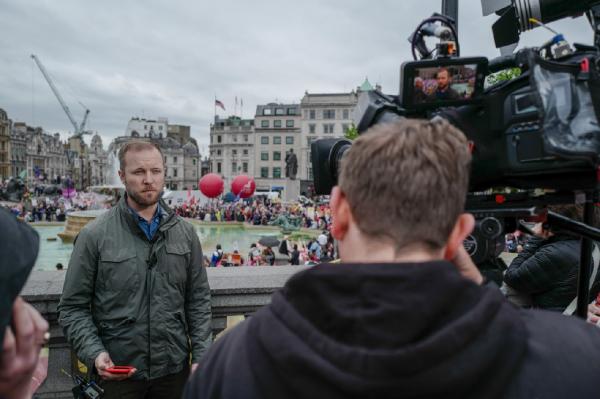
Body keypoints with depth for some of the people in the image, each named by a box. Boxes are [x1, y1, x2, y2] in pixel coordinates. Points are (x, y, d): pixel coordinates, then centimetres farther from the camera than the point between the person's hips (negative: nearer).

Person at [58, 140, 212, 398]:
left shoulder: (185, 233, 0)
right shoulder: (95, 236, -8)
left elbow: (198, 300, 3)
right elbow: (73, 307, -4)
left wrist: (201, 356, -2)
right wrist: (94, 353, -17)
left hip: (175, 369, 3)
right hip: (118, 373, -2)